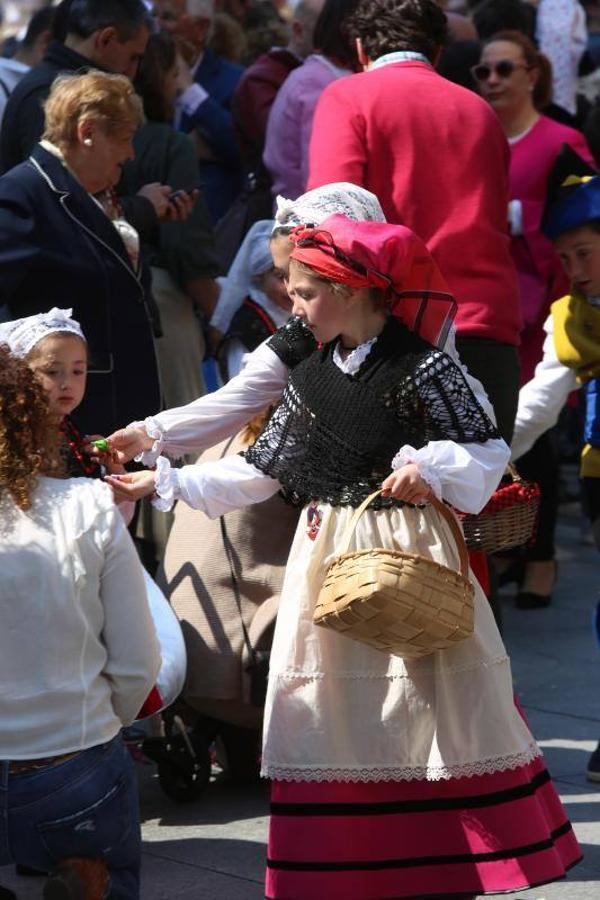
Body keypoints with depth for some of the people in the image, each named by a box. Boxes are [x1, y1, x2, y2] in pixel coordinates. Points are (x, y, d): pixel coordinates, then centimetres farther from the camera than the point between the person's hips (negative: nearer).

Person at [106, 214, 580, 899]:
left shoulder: (419, 366, -10)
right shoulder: (308, 374, 8)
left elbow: (487, 450, -5)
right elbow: (260, 469, 11)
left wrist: (430, 468, -22)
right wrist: (162, 482, 8)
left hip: (408, 547, -6)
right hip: (327, 554, 6)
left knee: (428, 708, -1)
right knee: (334, 713, 5)